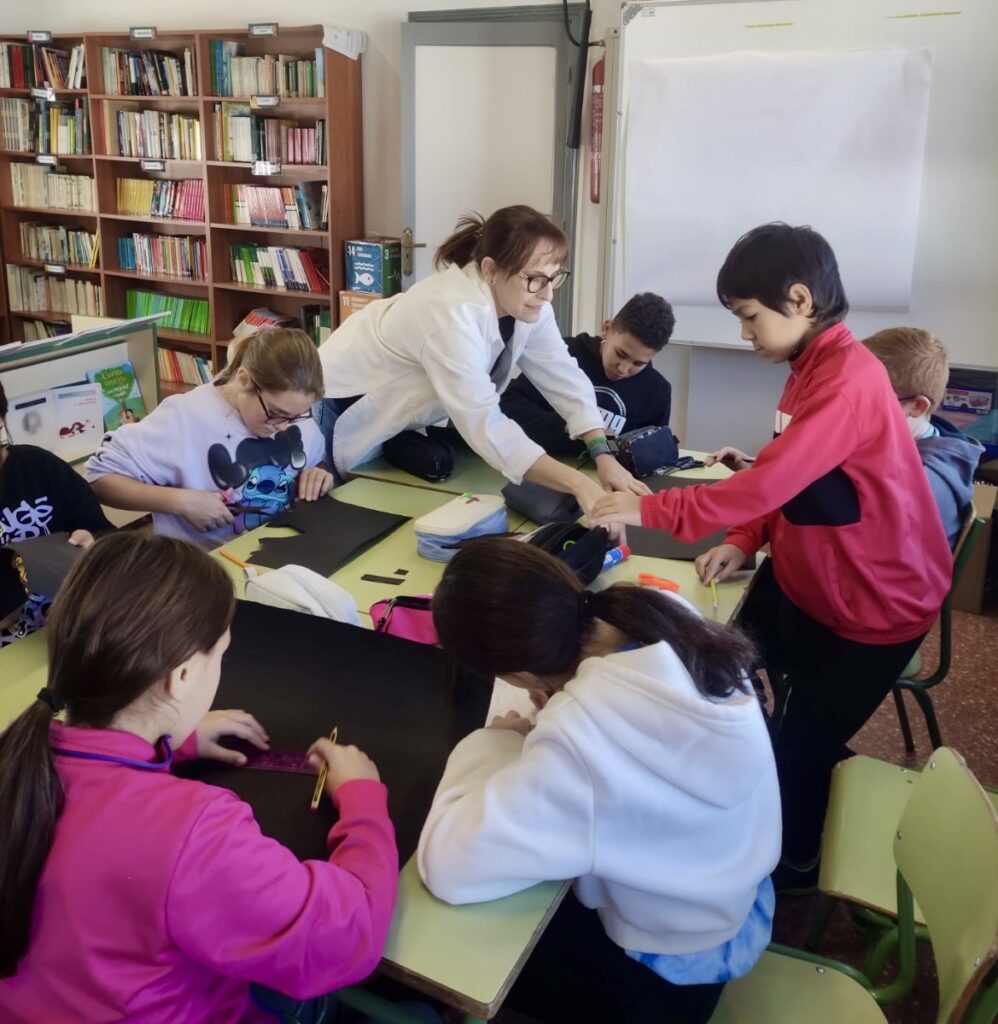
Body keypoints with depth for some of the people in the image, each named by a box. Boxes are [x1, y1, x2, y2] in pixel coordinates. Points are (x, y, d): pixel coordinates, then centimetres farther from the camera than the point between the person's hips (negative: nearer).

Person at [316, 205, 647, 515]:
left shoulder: (525, 301, -17)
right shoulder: (452, 313, -41)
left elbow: (564, 378, -12)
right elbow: (485, 425, -48)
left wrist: (604, 456, -25)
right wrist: (580, 485, -54)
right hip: (344, 410, -6)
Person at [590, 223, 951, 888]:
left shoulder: (848, 381, -28)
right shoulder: (815, 366, 4)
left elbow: (767, 483, -33)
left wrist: (648, 510, -27)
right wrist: (743, 543, -5)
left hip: (875, 605, -8)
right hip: (803, 582, 9)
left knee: (801, 751, 4)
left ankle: (795, 865, 31)